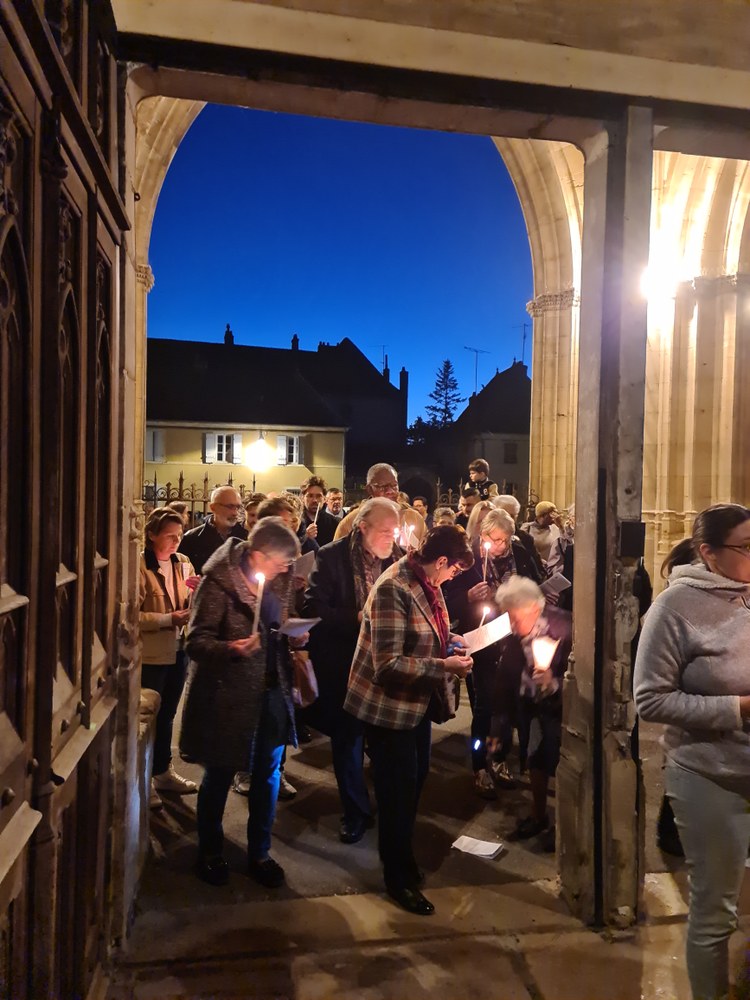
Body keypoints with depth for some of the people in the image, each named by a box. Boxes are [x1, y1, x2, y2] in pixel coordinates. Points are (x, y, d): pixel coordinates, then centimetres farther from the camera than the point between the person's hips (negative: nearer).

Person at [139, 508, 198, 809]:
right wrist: (170, 619, -24)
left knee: (166, 715, 19)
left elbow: (192, 608, 9)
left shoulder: (183, 563, 5)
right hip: (150, 655, -6)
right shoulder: (139, 566, -13)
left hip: (178, 651, 6)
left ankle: (163, 772, 33)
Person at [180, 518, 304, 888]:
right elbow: (196, 640, -17)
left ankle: (259, 853, 35)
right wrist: (230, 648, -36)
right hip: (228, 694, -6)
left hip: (271, 691, 6)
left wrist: (294, 635, -3)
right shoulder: (218, 581, -17)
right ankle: (209, 853, 36)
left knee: (267, 775, 15)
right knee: (219, 776, 12)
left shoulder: (277, 581, 4)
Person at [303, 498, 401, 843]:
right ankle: (355, 812, 28)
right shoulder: (331, 557, -11)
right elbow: (313, 609, -15)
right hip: (345, 664, -2)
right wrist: (357, 618, -25)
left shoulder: (397, 558, -2)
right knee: (347, 740, 10)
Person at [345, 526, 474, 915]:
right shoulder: (393, 590, -26)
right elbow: (388, 664, -28)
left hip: (418, 701, 9)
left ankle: (401, 857, 43)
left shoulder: (427, 584, 1)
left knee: (415, 780, 22)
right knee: (398, 792, 5)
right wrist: (442, 666, -28)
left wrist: (451, 644, -1)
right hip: (389, 705, -9)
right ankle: (399, 878, 26)